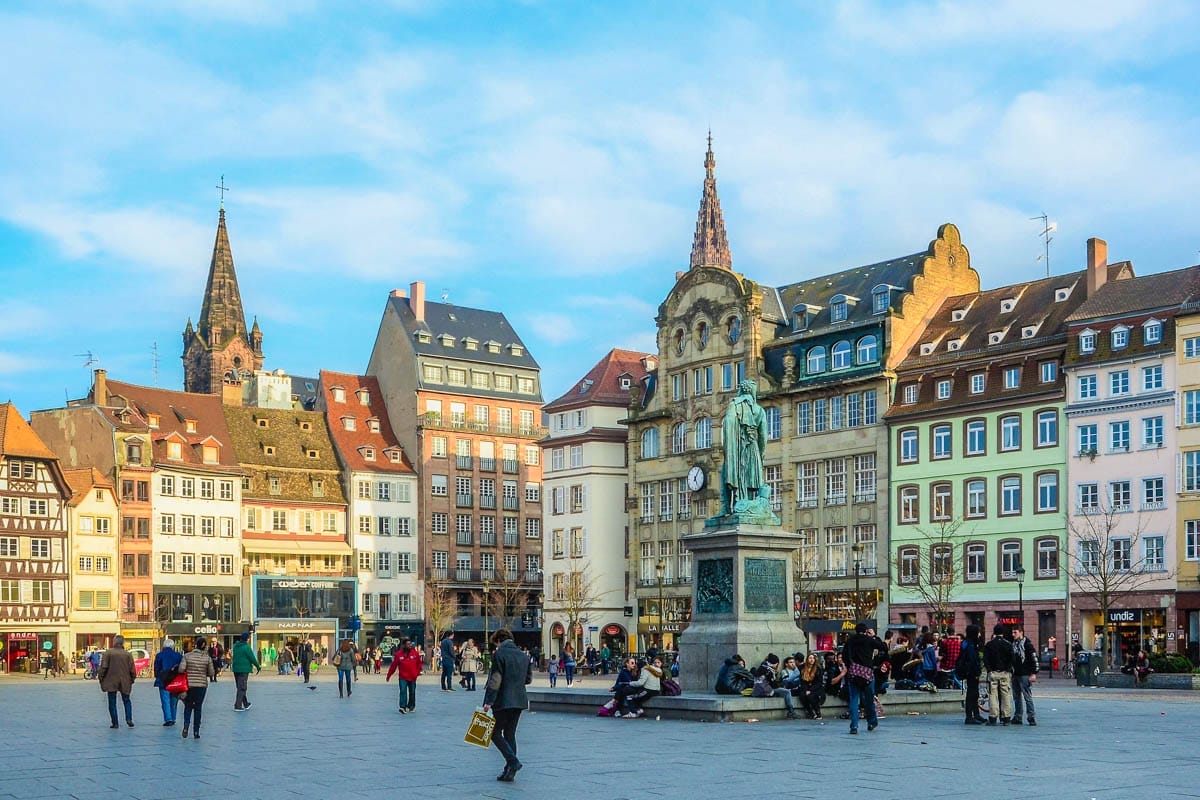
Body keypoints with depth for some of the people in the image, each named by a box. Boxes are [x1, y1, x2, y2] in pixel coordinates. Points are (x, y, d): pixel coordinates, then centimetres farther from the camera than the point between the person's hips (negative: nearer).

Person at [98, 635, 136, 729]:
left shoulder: (108, 653, -7)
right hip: (125, 682, 2)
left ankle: (115, 723, 3)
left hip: (111, 682, -2)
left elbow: (103, 667, -10)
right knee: (126, 700, 17)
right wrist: (132, 679, 16)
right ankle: (129, 719, 0)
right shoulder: (127, 654, 1)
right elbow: (132, 669, 2)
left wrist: (101, 678, 1)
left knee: (112, 703, 6)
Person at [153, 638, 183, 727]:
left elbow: (156, 669, 1)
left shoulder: (159, 655, -2)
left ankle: (168, 719, -13)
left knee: (165, 701, -2)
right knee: (174, 701, 14)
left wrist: (158, 678, 15)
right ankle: (173, 719, 20)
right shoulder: (178, 655, 0)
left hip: (163, 682, -2)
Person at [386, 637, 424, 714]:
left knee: (412, 693, 11)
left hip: (412, 677, 2)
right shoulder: (399, 654, -8)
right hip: (403, 677, -2)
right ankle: (403, 707, -18)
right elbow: (393, 666, -3)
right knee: (403, 691, -14)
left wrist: (417, 672, -2)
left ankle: (411, 707, 26)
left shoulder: (415, 653, -3)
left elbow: (419, 664, 6)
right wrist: (388, 676, 0)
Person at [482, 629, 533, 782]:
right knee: (510, 733, 13)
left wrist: (489, 701, -13)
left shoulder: (499, 655, -10)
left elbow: (495, 680, -15)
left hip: (503, 701, -7)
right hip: (519, 701, 7)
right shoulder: (524, 656, 9)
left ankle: (513, 761, -12)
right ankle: (509, 772, 12)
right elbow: (529, 679, 15)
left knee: (495, 732, 4)